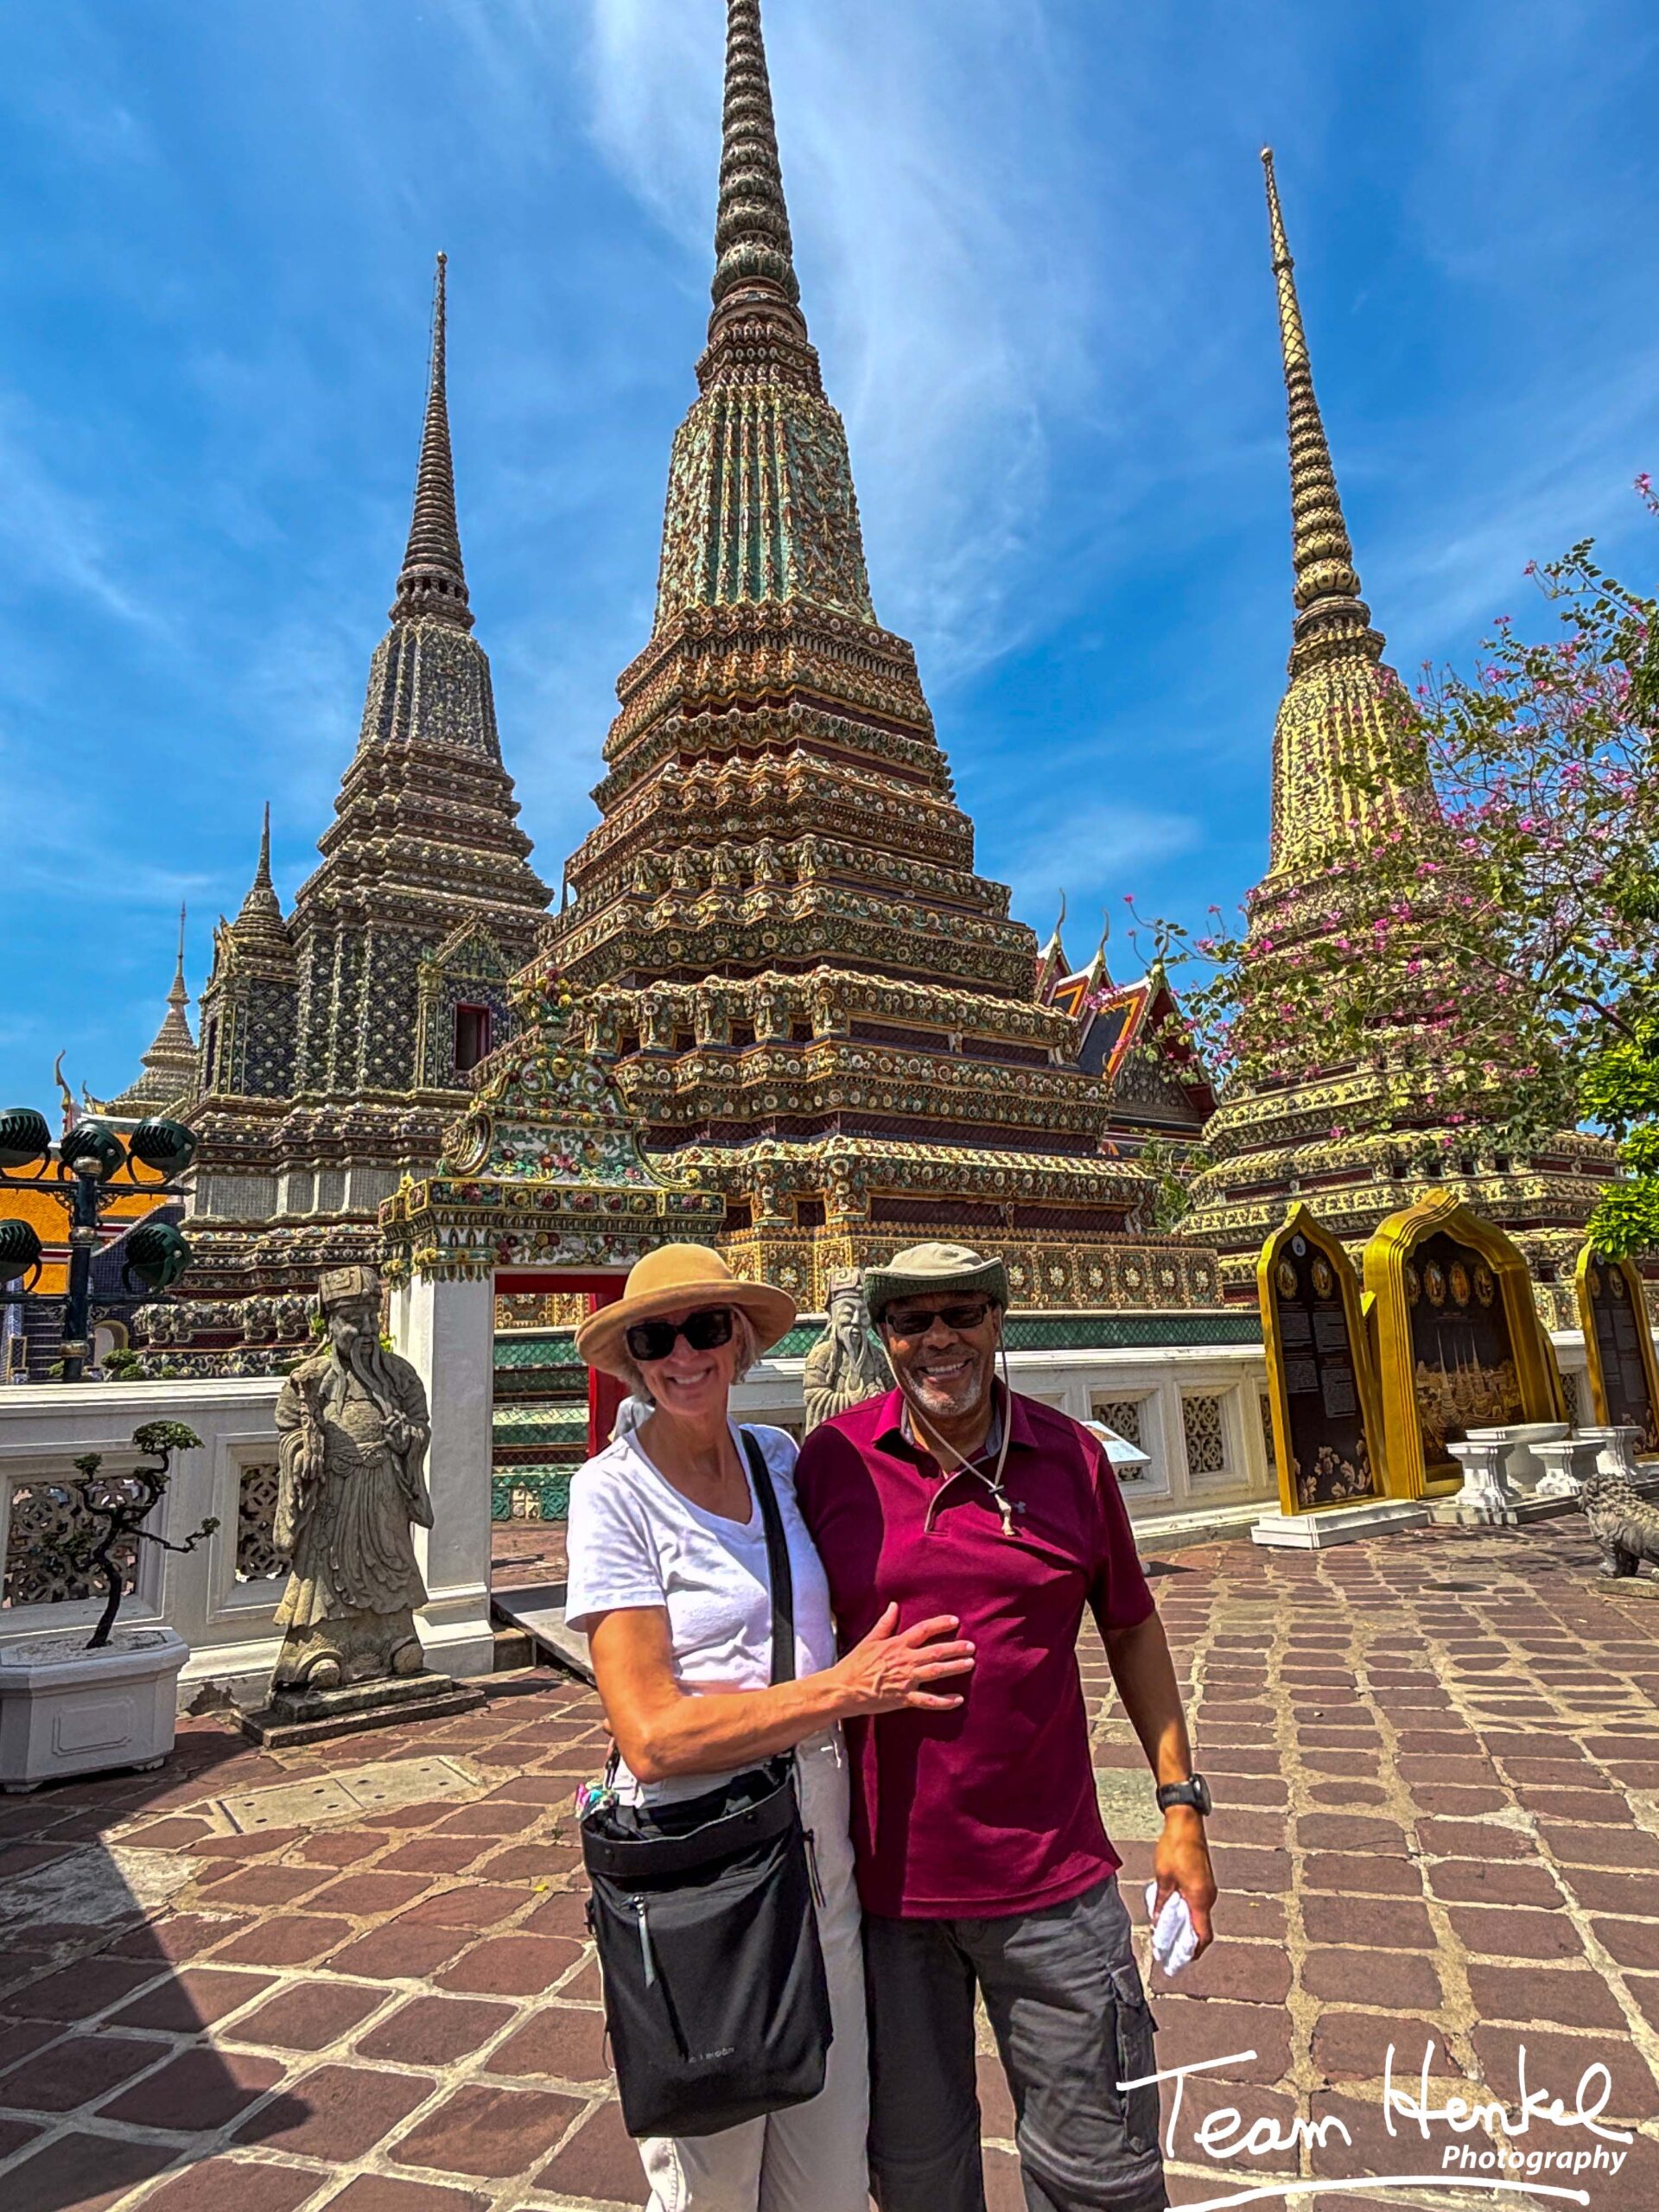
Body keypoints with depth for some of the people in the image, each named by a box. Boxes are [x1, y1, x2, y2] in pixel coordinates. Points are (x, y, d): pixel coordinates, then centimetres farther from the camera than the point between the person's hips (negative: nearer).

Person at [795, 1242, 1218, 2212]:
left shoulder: (1073, 1457, -5)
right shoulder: (832, 1460, -7)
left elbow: (1131, 1626, 7)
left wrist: (1181, 1805, 4)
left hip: (1051, 1876, 0)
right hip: (888, 1874, 0)